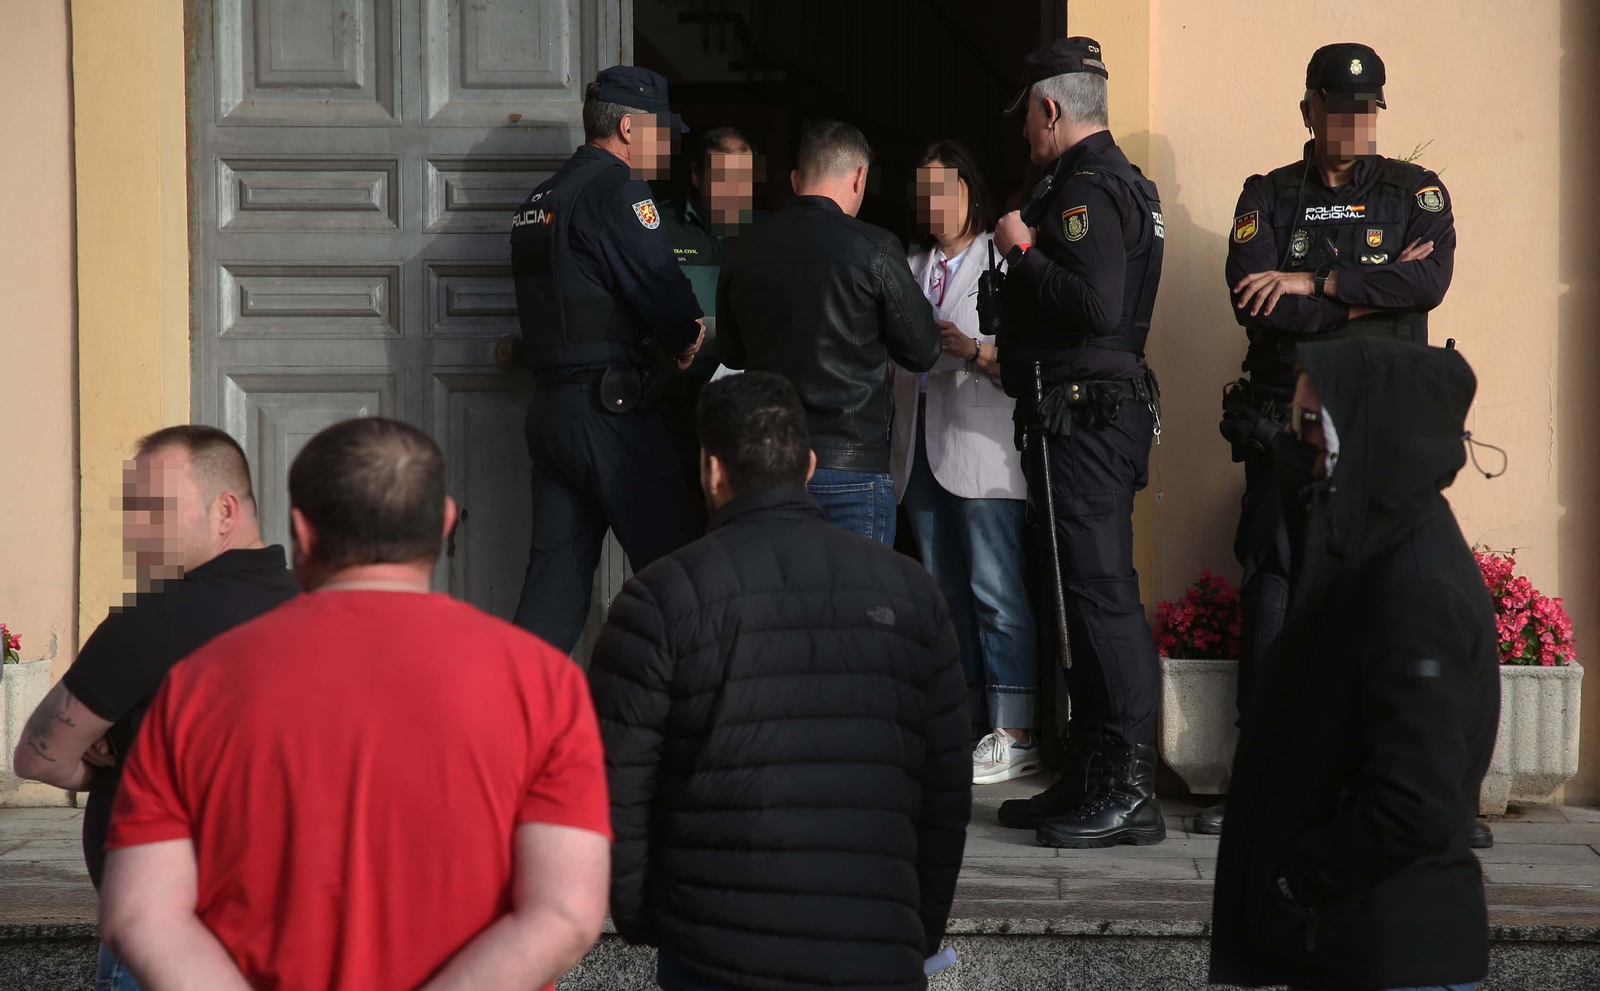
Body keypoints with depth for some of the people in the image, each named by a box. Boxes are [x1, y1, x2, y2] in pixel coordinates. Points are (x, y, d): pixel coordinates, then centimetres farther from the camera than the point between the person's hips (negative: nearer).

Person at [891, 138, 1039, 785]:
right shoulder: (912, 267, 20)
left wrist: (973, 350, -21)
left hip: (981, 447, -7)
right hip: (921, 450, 7)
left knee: (996, 592, -8)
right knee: (944, 593, 9)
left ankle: (1015, 735, -5)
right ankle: (963, 726, 16)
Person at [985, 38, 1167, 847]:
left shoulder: (1087, 188, -12)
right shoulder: (1121, 181, 21)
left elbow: (1094, 303, -25)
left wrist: (1022, 250, -13)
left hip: (1084, 416, -11)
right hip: (1097, 413, 11)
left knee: (1101, 593, -10)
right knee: (1088, 596, 13)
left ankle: (1129, 794, -7)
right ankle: (1089, 781, 21)